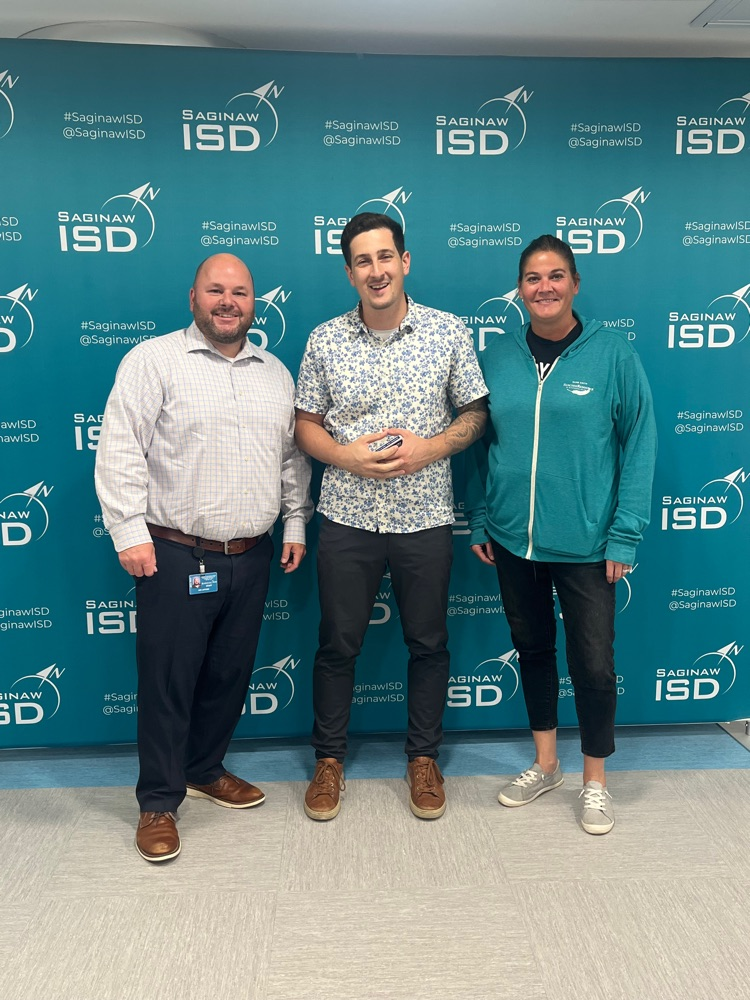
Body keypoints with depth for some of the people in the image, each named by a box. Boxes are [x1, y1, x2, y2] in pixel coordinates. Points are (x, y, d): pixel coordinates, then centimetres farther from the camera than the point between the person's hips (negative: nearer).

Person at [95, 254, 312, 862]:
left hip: (252, 556, 5)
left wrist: (295, 523, 13)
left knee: (230, 674, 16)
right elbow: (120, 451, -9)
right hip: (176, 556, -5)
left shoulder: (276, 373, 13)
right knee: (168, 681, 5)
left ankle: (205, 769, 38)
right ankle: (159, 802, 23)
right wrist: (130, 531, -14)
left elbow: (293, 455, 18)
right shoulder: (153, 361, -4)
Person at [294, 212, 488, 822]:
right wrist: (346, 456, -14)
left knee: (429, 644, 12)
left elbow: (475, 412, 3)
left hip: (425, 518, 0)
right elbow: (306, 425, 5)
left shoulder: (448, 332, -2)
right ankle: (330, 759, 31)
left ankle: (424, 758, 33)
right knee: (338, 645, 11)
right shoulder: (325, 341, 0)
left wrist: (429, 449, -15)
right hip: (347, 518, 1)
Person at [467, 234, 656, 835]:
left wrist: (626, 534, -9)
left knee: (593, 662, 6)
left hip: (585, 543, -3)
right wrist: (480, 519, 5)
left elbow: (639, 445, -5)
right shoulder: (499, 357, 2)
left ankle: (595, 782, 30)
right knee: (532, 648, 17)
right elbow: (482, 443, 8)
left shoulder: (611, 353, -6)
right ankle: (545, 764, 38)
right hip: (512, 538, 4)